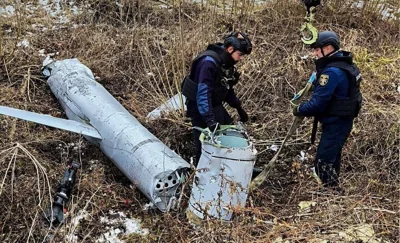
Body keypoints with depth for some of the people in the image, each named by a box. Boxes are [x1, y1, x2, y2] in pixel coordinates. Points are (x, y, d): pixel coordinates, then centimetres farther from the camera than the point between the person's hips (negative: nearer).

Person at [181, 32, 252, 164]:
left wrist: (238, 107, 12)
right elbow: (203, 92, -34)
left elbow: (227, 88, 16)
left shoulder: (227, 62, 1)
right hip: (201, 109, -9)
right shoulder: (209, 62, -27)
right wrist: (209, 118, -41)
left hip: (216, 106, 9)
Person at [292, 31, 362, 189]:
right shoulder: (345, 65, 8)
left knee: (323, 162, -6)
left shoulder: (331, 72, -24)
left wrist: (299, 110, -10)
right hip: (342, 121, 10)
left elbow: (318, 103, -25)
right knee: (332, 158, 20)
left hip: (335, 124, -10)